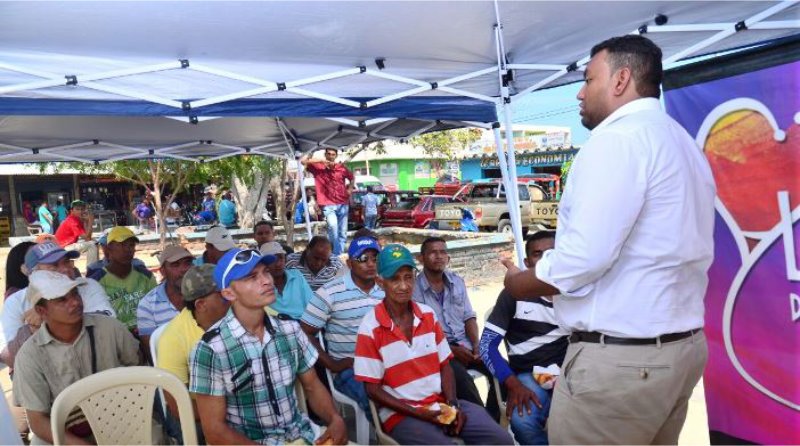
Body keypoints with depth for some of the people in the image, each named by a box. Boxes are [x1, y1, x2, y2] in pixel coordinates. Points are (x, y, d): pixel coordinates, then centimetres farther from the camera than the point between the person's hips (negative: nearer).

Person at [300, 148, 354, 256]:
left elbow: (352, 178, 26)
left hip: (343, 203, 4)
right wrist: (321, 161, -13)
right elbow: (303, 161, -11)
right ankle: (335, 254, -11)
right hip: (328, 204, -4)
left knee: (343, 232, 6)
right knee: (333, 226, -25)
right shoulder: (318, 167, 2)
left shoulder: (341, 167, 9)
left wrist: (350, 189, 10)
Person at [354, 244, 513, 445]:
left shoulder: (428, 314, 4)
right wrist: (417, 413, -14)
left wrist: (453, 404, -7)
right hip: (401, 413, -5)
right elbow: (373, 389, -10)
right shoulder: (370, 327, -13)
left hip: (441, 403, 5)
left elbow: (444, 365, 9)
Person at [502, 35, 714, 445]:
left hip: (619, 357, -9)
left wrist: (520, 283, -5)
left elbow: (584, 255, -22)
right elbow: (692, 255, 14)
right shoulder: (685, 144, 16)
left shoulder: (617, 137, -13)